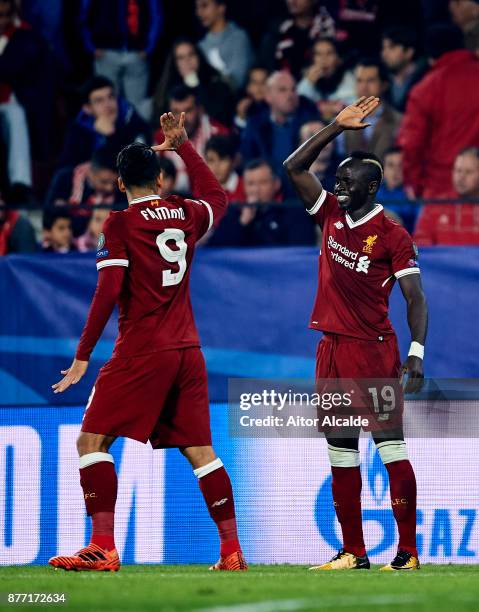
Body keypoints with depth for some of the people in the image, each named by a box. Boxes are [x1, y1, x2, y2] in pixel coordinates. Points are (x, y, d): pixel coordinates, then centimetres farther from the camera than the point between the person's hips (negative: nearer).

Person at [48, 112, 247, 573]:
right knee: (199, 451, 10)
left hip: (141, 353, -6)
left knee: (92, 440, -2)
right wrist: (182, 146, 38)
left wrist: (82, 356, -9)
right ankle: (232, 550, 5)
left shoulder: (120, 224, -6)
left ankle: (103, 548, -13)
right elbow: (218, 198, 34)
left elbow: (107, 293, -13)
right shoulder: (187, 214, 9)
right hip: (187, 351, 6)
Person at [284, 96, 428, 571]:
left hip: (374, 351, -7)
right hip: (332, 349, 7)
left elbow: (415, 298, -6)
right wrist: (337, 127, 4)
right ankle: (353, 553, 13)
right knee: (340, 451, 8)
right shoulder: (331, 217, 10)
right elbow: (294, 168, 11)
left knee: (389, 444, -8)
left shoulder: (392, 236, -7)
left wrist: (416, 353, -16)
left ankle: (408, 551, -8)